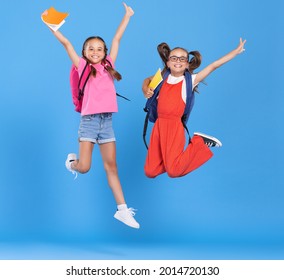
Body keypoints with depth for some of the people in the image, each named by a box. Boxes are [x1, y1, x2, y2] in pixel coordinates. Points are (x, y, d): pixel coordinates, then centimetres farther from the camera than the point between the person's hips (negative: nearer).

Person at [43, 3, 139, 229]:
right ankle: (72, 161, 30)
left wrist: (127, 16, 24)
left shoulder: (107, 65, 12)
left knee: (111, 167, 5)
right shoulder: (82, 66, 5)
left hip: (107, 121, 3)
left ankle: (122, 209, 6)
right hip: (89, 120, -3)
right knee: (84, 167, -7)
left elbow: (117, 39, 17)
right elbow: (66, 43, 4)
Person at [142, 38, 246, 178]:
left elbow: (213, 66, -4)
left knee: (173, 171, -11)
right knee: (150, 172, 1)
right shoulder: (163, 78, 11)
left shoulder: (190, 80, -2)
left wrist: (236, 51, -5)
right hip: (159, 125, 5)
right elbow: (147, 80, 32)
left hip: (175, 126, -4)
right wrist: (146, 90, 9)